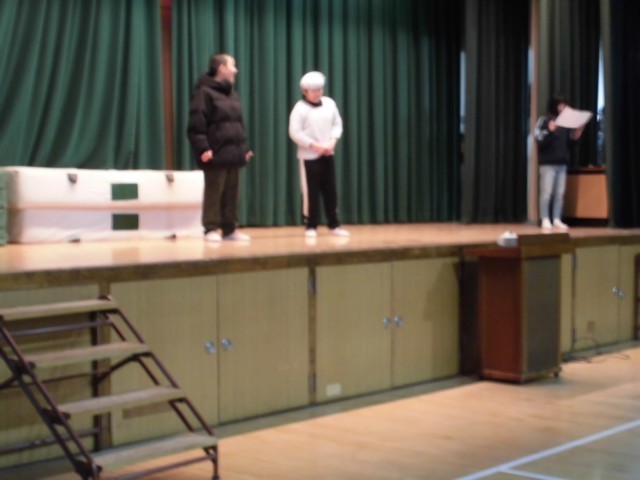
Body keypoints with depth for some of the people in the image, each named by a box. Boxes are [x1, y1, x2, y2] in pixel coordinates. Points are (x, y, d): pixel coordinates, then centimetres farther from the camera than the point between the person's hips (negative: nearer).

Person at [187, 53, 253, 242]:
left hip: (233, 154, 8)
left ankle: (230, 230, 15)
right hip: (215, 154, -8)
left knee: (231, 194, 9)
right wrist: (203, 148, -20)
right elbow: (196, 124, -14)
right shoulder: (204, 92, -8)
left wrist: (244, 147, 19)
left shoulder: (232, 94, 20)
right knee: (213, 193, -4)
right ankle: (211, 230, 2)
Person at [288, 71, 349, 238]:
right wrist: (314, 145, -18)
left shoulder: (330, 103, 5)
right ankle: (311, 226, 9)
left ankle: (334, 225, 17)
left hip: (328, 154, 5)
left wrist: (333, 141, -7)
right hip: (309, 156, -5)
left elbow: (337, 124, 10)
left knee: (330, 191, 8)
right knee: (311, 192, 0)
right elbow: (295, 132, -15)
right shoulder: (300, 108, -11)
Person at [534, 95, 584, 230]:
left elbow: (568, 143, 14)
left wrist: (576, 136, -4)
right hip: (548, 163, -5)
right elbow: (540, 142, -12)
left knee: (560, 193, 5)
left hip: (562, 163, 5)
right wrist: (550, 131, -25)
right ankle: (545, 220, 1)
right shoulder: (544, 121, -4)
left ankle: (557, 219, 10)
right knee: (547, 192, -4)